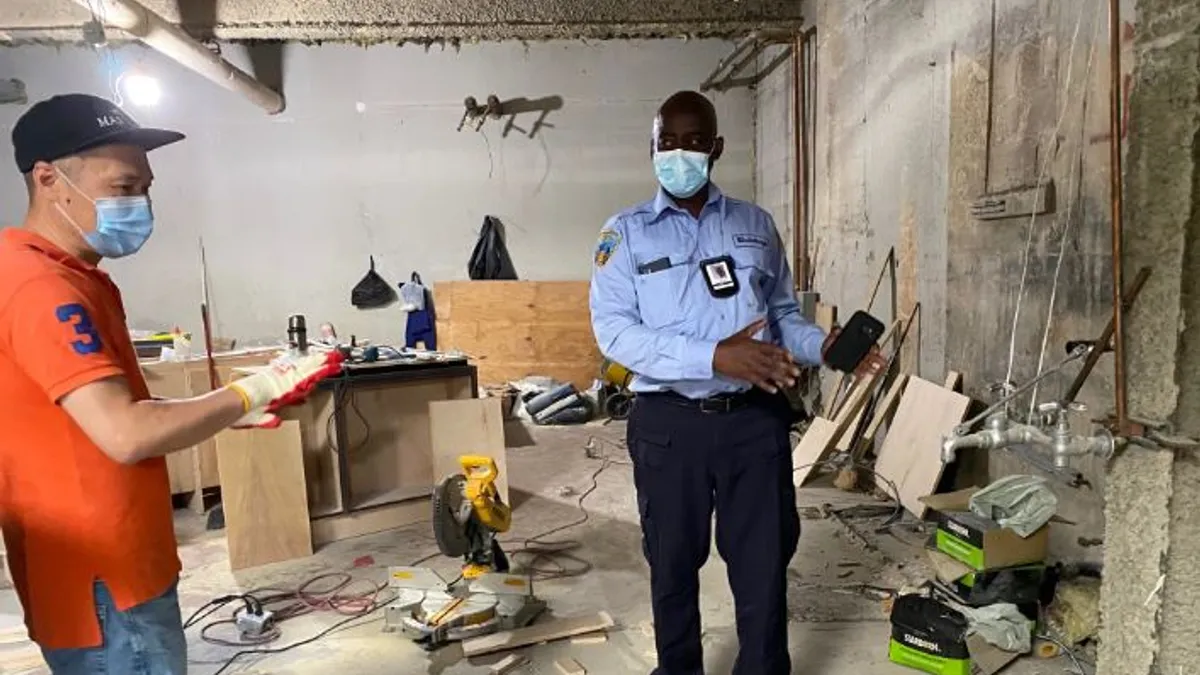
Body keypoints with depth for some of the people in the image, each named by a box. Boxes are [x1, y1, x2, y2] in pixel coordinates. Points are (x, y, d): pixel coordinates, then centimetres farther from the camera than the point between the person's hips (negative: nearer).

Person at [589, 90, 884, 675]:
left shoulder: (756, 225, 10)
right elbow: (613, 329, -12)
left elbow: (783, 313, 15)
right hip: (669, 423, -1)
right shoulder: (626, 232, 0)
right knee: (673, 561, 15)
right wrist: (715, 357, -22)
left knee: (763, 561, 10)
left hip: (755, 418, 2)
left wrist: (825, 346, -7)